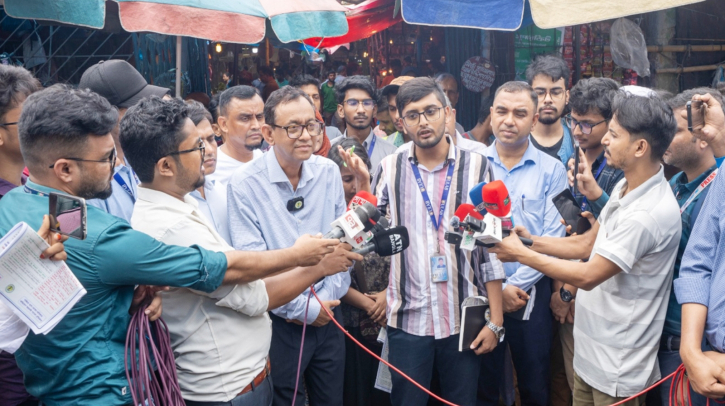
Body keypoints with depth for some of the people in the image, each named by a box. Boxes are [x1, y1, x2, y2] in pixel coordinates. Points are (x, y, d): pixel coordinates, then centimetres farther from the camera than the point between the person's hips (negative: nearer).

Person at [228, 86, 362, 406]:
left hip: (328, 316, 4)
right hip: (280, 322, -4)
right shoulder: (245, 184, -15)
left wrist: (327, 300, -6)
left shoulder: (329, 172, -1)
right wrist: (305, 310, -12)